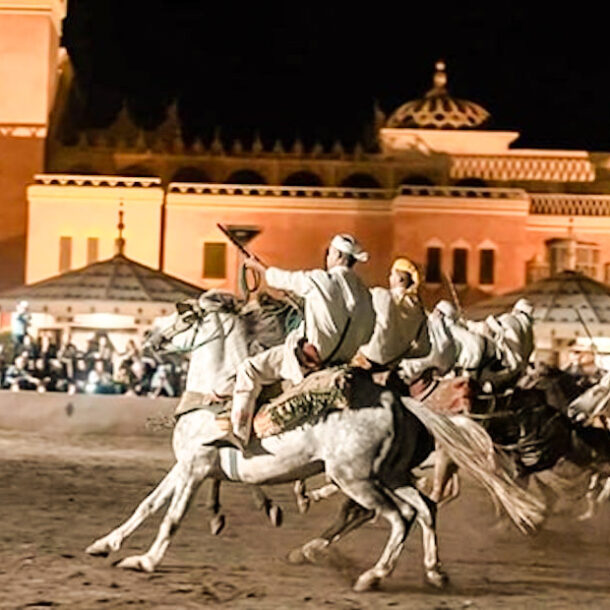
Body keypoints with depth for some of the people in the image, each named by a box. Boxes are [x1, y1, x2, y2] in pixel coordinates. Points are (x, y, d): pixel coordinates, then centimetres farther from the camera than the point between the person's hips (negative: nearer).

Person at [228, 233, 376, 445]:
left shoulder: (320, 280, -14)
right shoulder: (363, 291, 2)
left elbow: (283, 280, 3)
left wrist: (257, 266, 20)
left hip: (310, 358, -8)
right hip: (340, 356, 8)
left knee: (249, 370, -3)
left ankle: (237, 433, -11)